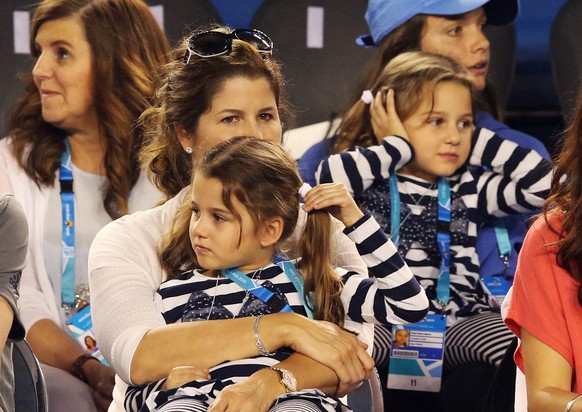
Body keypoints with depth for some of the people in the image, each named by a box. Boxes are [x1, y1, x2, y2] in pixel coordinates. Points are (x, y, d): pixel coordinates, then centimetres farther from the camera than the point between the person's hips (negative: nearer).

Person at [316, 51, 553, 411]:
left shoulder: (469, 188, 17)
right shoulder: (372, 184, 7)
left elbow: (543, 182, 9)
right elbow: (329, 177, -16)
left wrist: (475, 139, 12)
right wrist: (400, 146, -2)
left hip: (462, 322, 3)